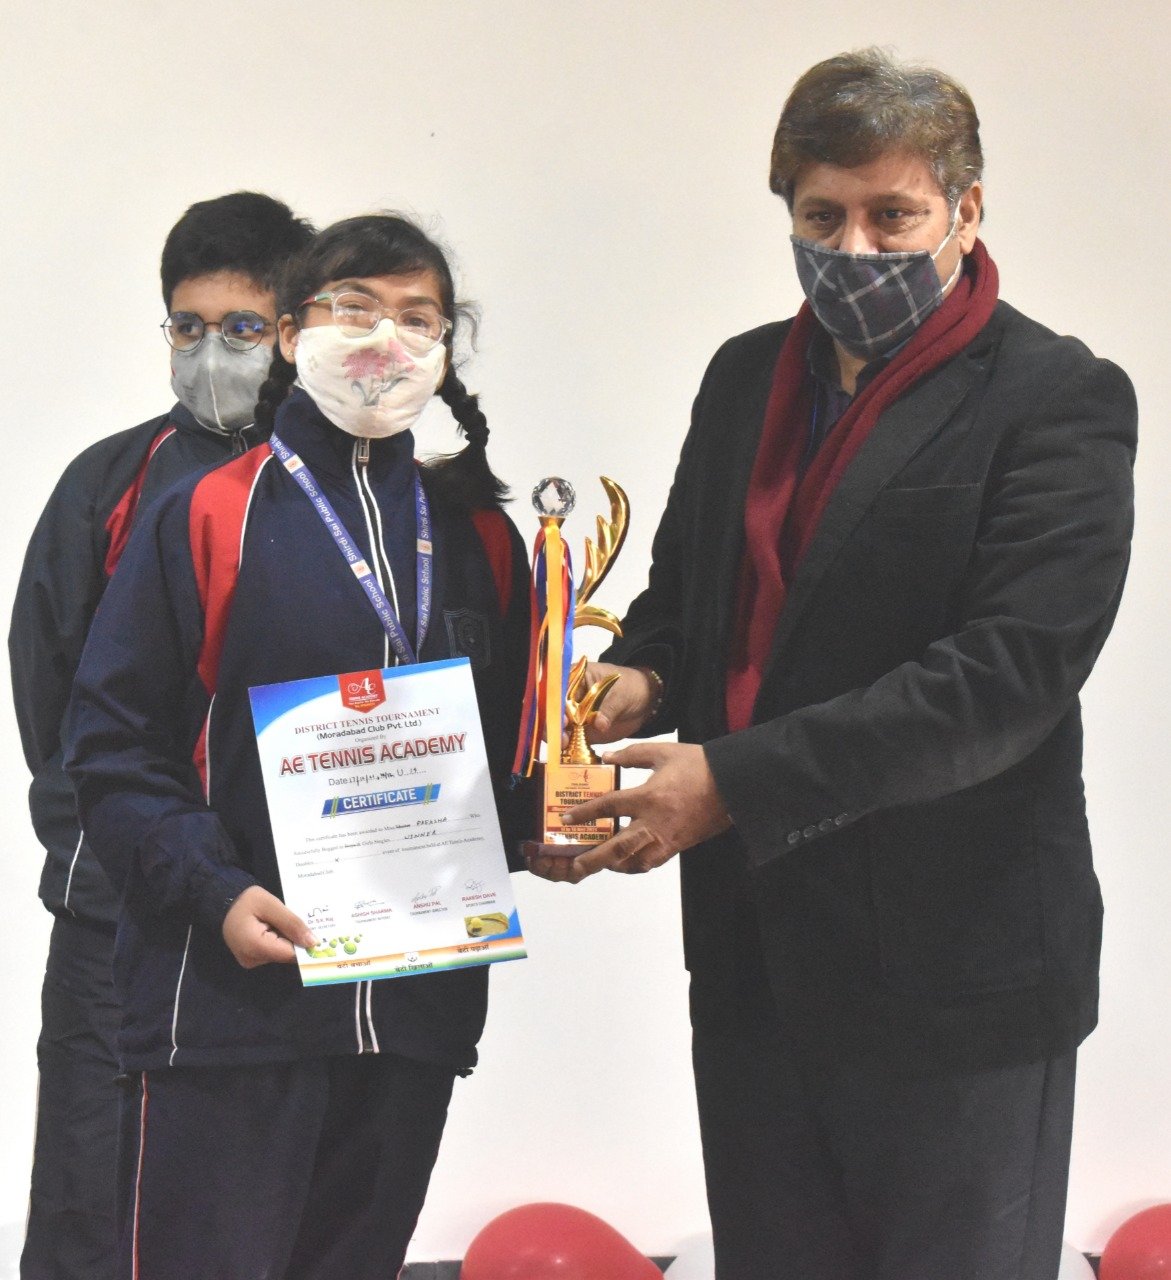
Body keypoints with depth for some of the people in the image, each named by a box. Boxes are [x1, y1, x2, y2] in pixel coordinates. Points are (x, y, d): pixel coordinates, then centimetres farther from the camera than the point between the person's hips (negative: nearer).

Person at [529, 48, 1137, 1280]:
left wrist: (735, 781, -25)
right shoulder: (746, 376, 10)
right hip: (753, 949, 7)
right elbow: (683, 581, 22)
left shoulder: (1057, 401, -11)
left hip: (954, 968, -6)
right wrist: (645, 674, -3)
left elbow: (1012, 668, -21)